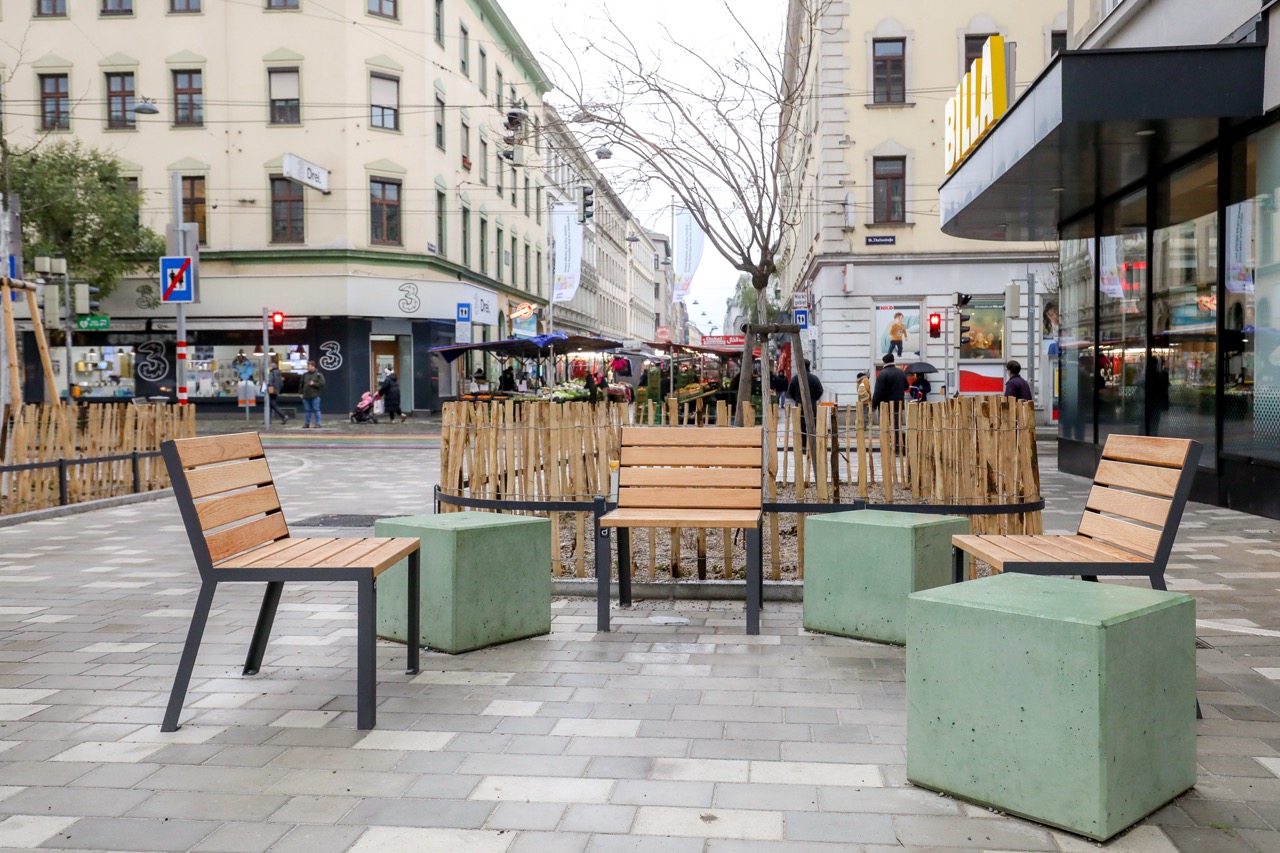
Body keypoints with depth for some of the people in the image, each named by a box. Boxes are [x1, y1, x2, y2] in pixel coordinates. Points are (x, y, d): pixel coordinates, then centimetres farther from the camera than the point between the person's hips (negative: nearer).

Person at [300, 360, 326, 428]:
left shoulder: (319, 375, 0)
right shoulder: (305, 375, 13)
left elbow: (322, 384, -8)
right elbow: (302, 384, 18)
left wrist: (314, 384, -13)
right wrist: (301, 393, 12)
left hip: (315, 396, -4)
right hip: (306, 396, 4)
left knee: (316, 410, -4)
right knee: (307, 410, 8)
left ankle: (318, 423, 1)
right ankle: (307, 423, 14)